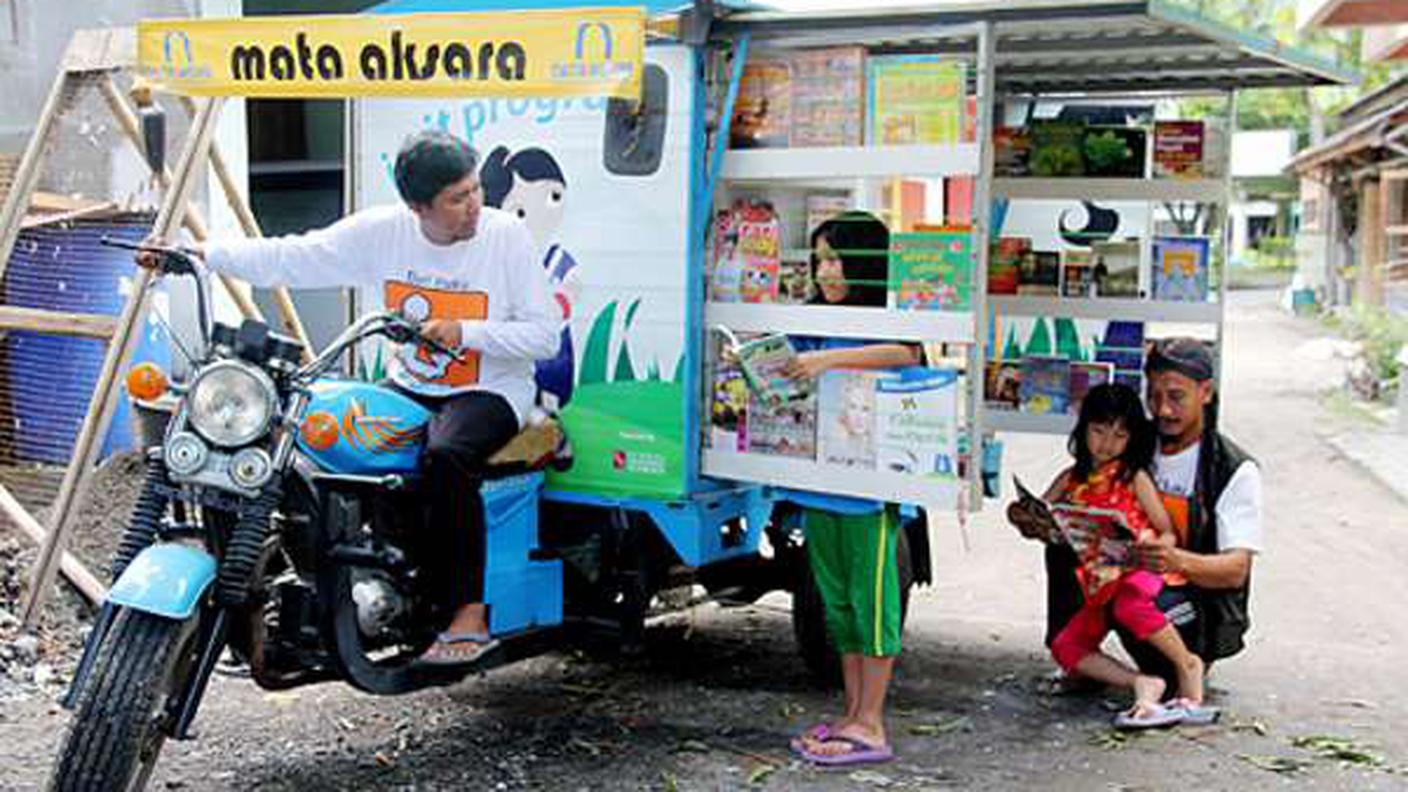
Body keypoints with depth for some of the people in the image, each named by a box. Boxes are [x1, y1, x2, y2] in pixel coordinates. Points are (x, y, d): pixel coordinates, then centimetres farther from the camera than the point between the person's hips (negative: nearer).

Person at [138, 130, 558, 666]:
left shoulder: (506, 235, -10)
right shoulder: (382, 231, -2)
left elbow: (545, 335, -11)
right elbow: (290, 259, -1)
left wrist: (465, 331, -23)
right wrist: (196, 255, -8)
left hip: (489, 392, -5)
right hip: (407, 387, 5)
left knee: (445, 457, -36)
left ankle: (469, 615, -30)